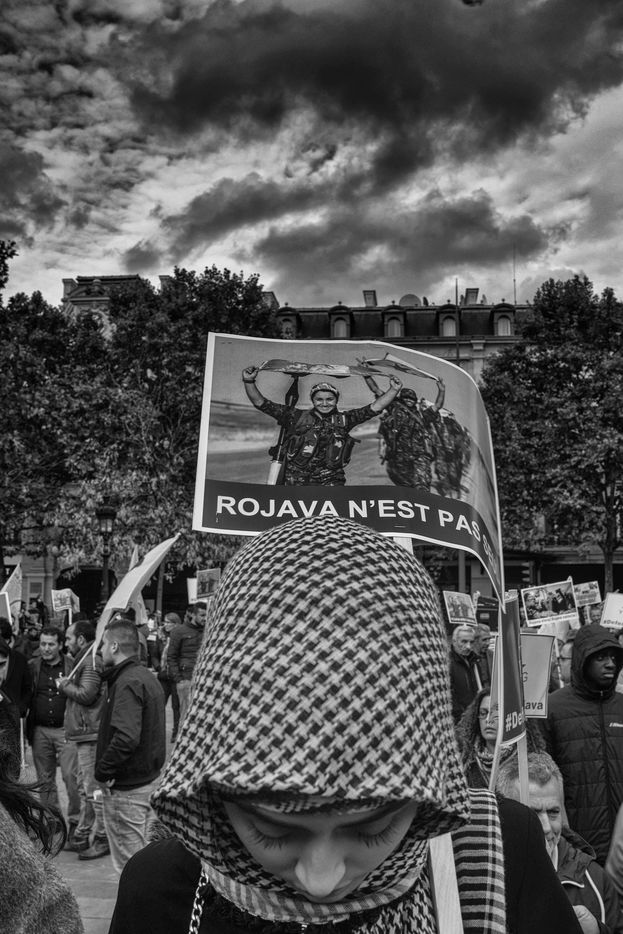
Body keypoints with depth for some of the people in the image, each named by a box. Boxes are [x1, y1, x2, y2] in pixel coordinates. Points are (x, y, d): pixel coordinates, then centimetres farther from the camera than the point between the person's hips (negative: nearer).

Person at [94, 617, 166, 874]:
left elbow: (126, 738, -29)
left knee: (129, 862, 1)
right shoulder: (146, 676, 11)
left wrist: (102, 770, -19)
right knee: (140, 855, 19)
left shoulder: (128, 683, -19)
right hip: (147, 777, 10)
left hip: (127, 787, -10)